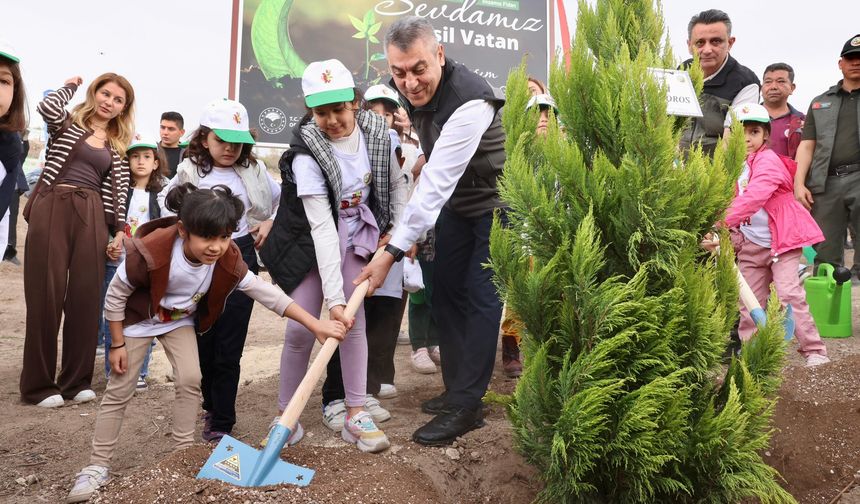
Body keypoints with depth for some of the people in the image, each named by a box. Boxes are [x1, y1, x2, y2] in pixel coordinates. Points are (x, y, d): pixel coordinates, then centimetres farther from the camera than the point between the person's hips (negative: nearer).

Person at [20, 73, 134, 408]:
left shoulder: (117, 146, 18)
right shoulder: (67, 124, 11)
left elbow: (118, 191, 13)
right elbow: (47, 107, -12)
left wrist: (119, 231, 3)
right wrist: (71, 86, 7)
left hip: (92, 215, 3)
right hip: (51, 208, -3)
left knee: (86, 296, 1)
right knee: (46, 295, -2)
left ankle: (77, 380, 12)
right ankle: (39, 384, 7)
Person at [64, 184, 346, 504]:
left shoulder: (228, 260, -27)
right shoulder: (150, 252, -39)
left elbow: (265, 292, -22)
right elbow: (115, 297, -22)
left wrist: (315, 324, -29)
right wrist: (117, 345, -14)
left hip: (180, 321, 3)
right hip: (139, 319, -3)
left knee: (190, 380, -9)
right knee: (119, 391, 0)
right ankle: (98, 466, 14)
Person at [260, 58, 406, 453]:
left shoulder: (377, 132, -13)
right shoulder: (306, 155, -27)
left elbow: (395, 184, 6)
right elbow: (322, 228, -32)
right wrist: (334, 296, -34)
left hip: (355, 236, 3)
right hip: (308, 243, -3)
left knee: (354, 321, -4)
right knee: (301, 329, -6)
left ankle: (356, 416, 6)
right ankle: (286, 414, 14)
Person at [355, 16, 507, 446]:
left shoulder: (470, 102, -33)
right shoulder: (410, 90, -7)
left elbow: (435, 185, -37)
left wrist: (392, 252, -39)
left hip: (495, 204, -8)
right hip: (456, 204, 8)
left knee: (480, 298, -8)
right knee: (444, 292, 8)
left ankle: (466, 406, 0)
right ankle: (457, 389, 20)